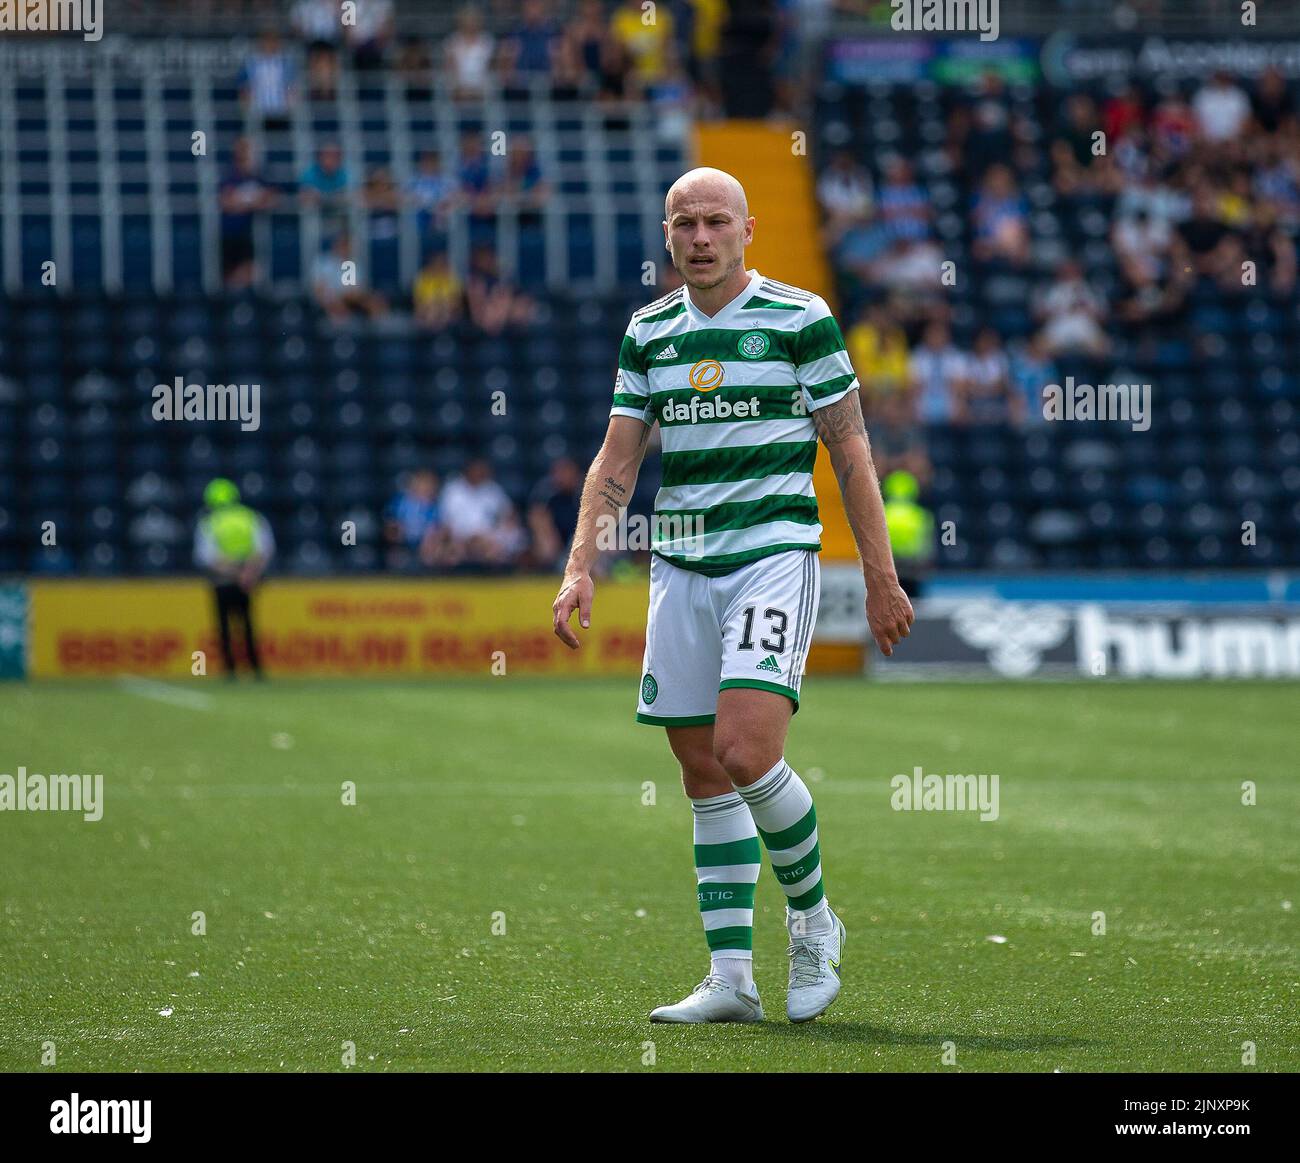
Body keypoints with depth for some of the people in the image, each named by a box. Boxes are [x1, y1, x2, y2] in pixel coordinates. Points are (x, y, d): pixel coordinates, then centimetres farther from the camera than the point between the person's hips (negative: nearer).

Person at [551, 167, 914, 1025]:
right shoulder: (649, 333, 11)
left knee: (745, 753, -19)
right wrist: (581, 566, 1)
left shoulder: (801, 319, -2)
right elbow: (617, 461, 13)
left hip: (775, 553, -5)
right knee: (704, 774, 3)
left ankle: (814, 920, 4)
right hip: (681, 566, 5)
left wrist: (881, 579, -3)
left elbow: (851, 454, 0)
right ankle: (732, 979, 7)